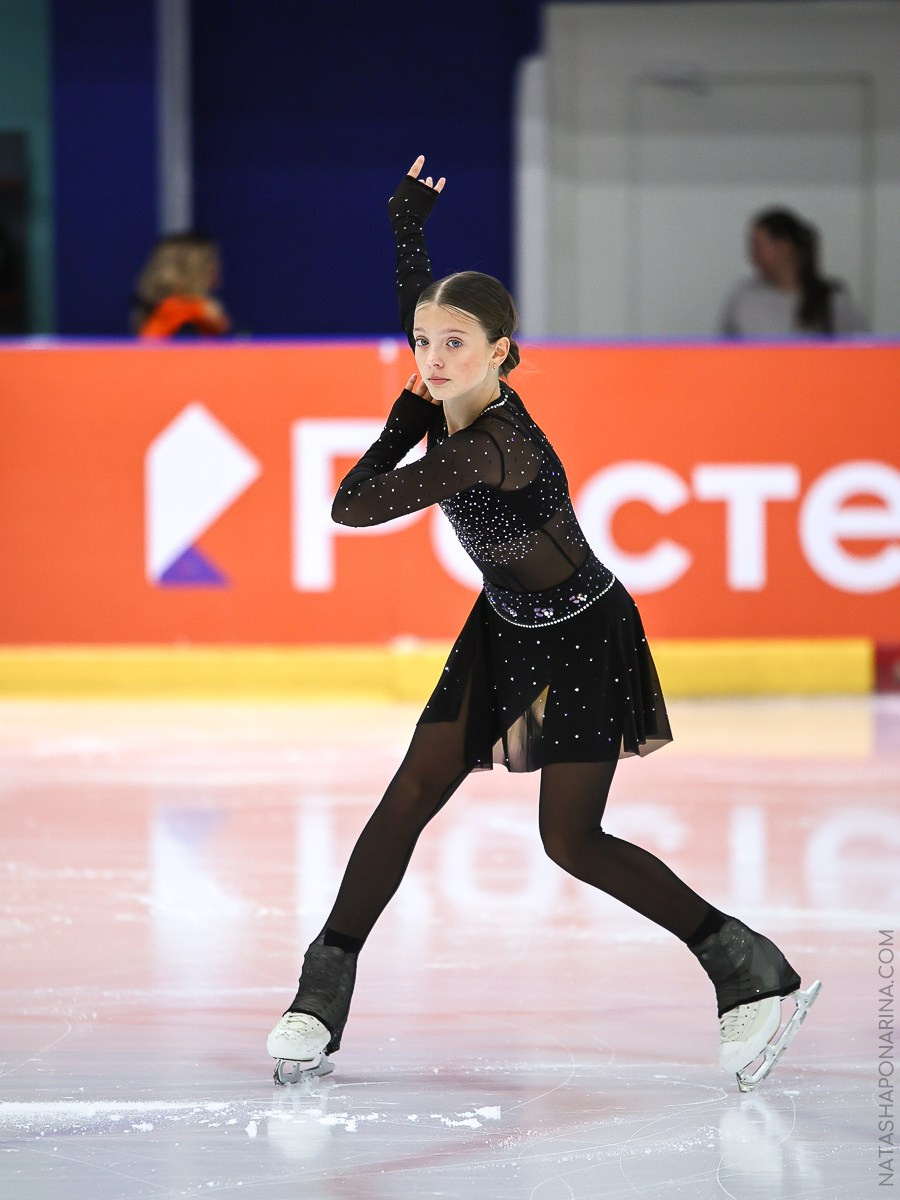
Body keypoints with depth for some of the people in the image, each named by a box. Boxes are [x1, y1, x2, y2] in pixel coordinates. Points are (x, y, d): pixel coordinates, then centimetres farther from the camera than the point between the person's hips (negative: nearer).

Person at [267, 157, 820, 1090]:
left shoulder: (491, 447, -33)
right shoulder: (455, 402, -8)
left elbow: (354, 507, -29)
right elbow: (415, 299, 15)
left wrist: (404, 421, -16)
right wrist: (407, 219, 9)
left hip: (581, 640, -8)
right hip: (505, 629, 8)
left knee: (571, 840, -9)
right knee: (411, 795, 0)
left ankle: (749, 968, 1)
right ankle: (322, 995, 4)